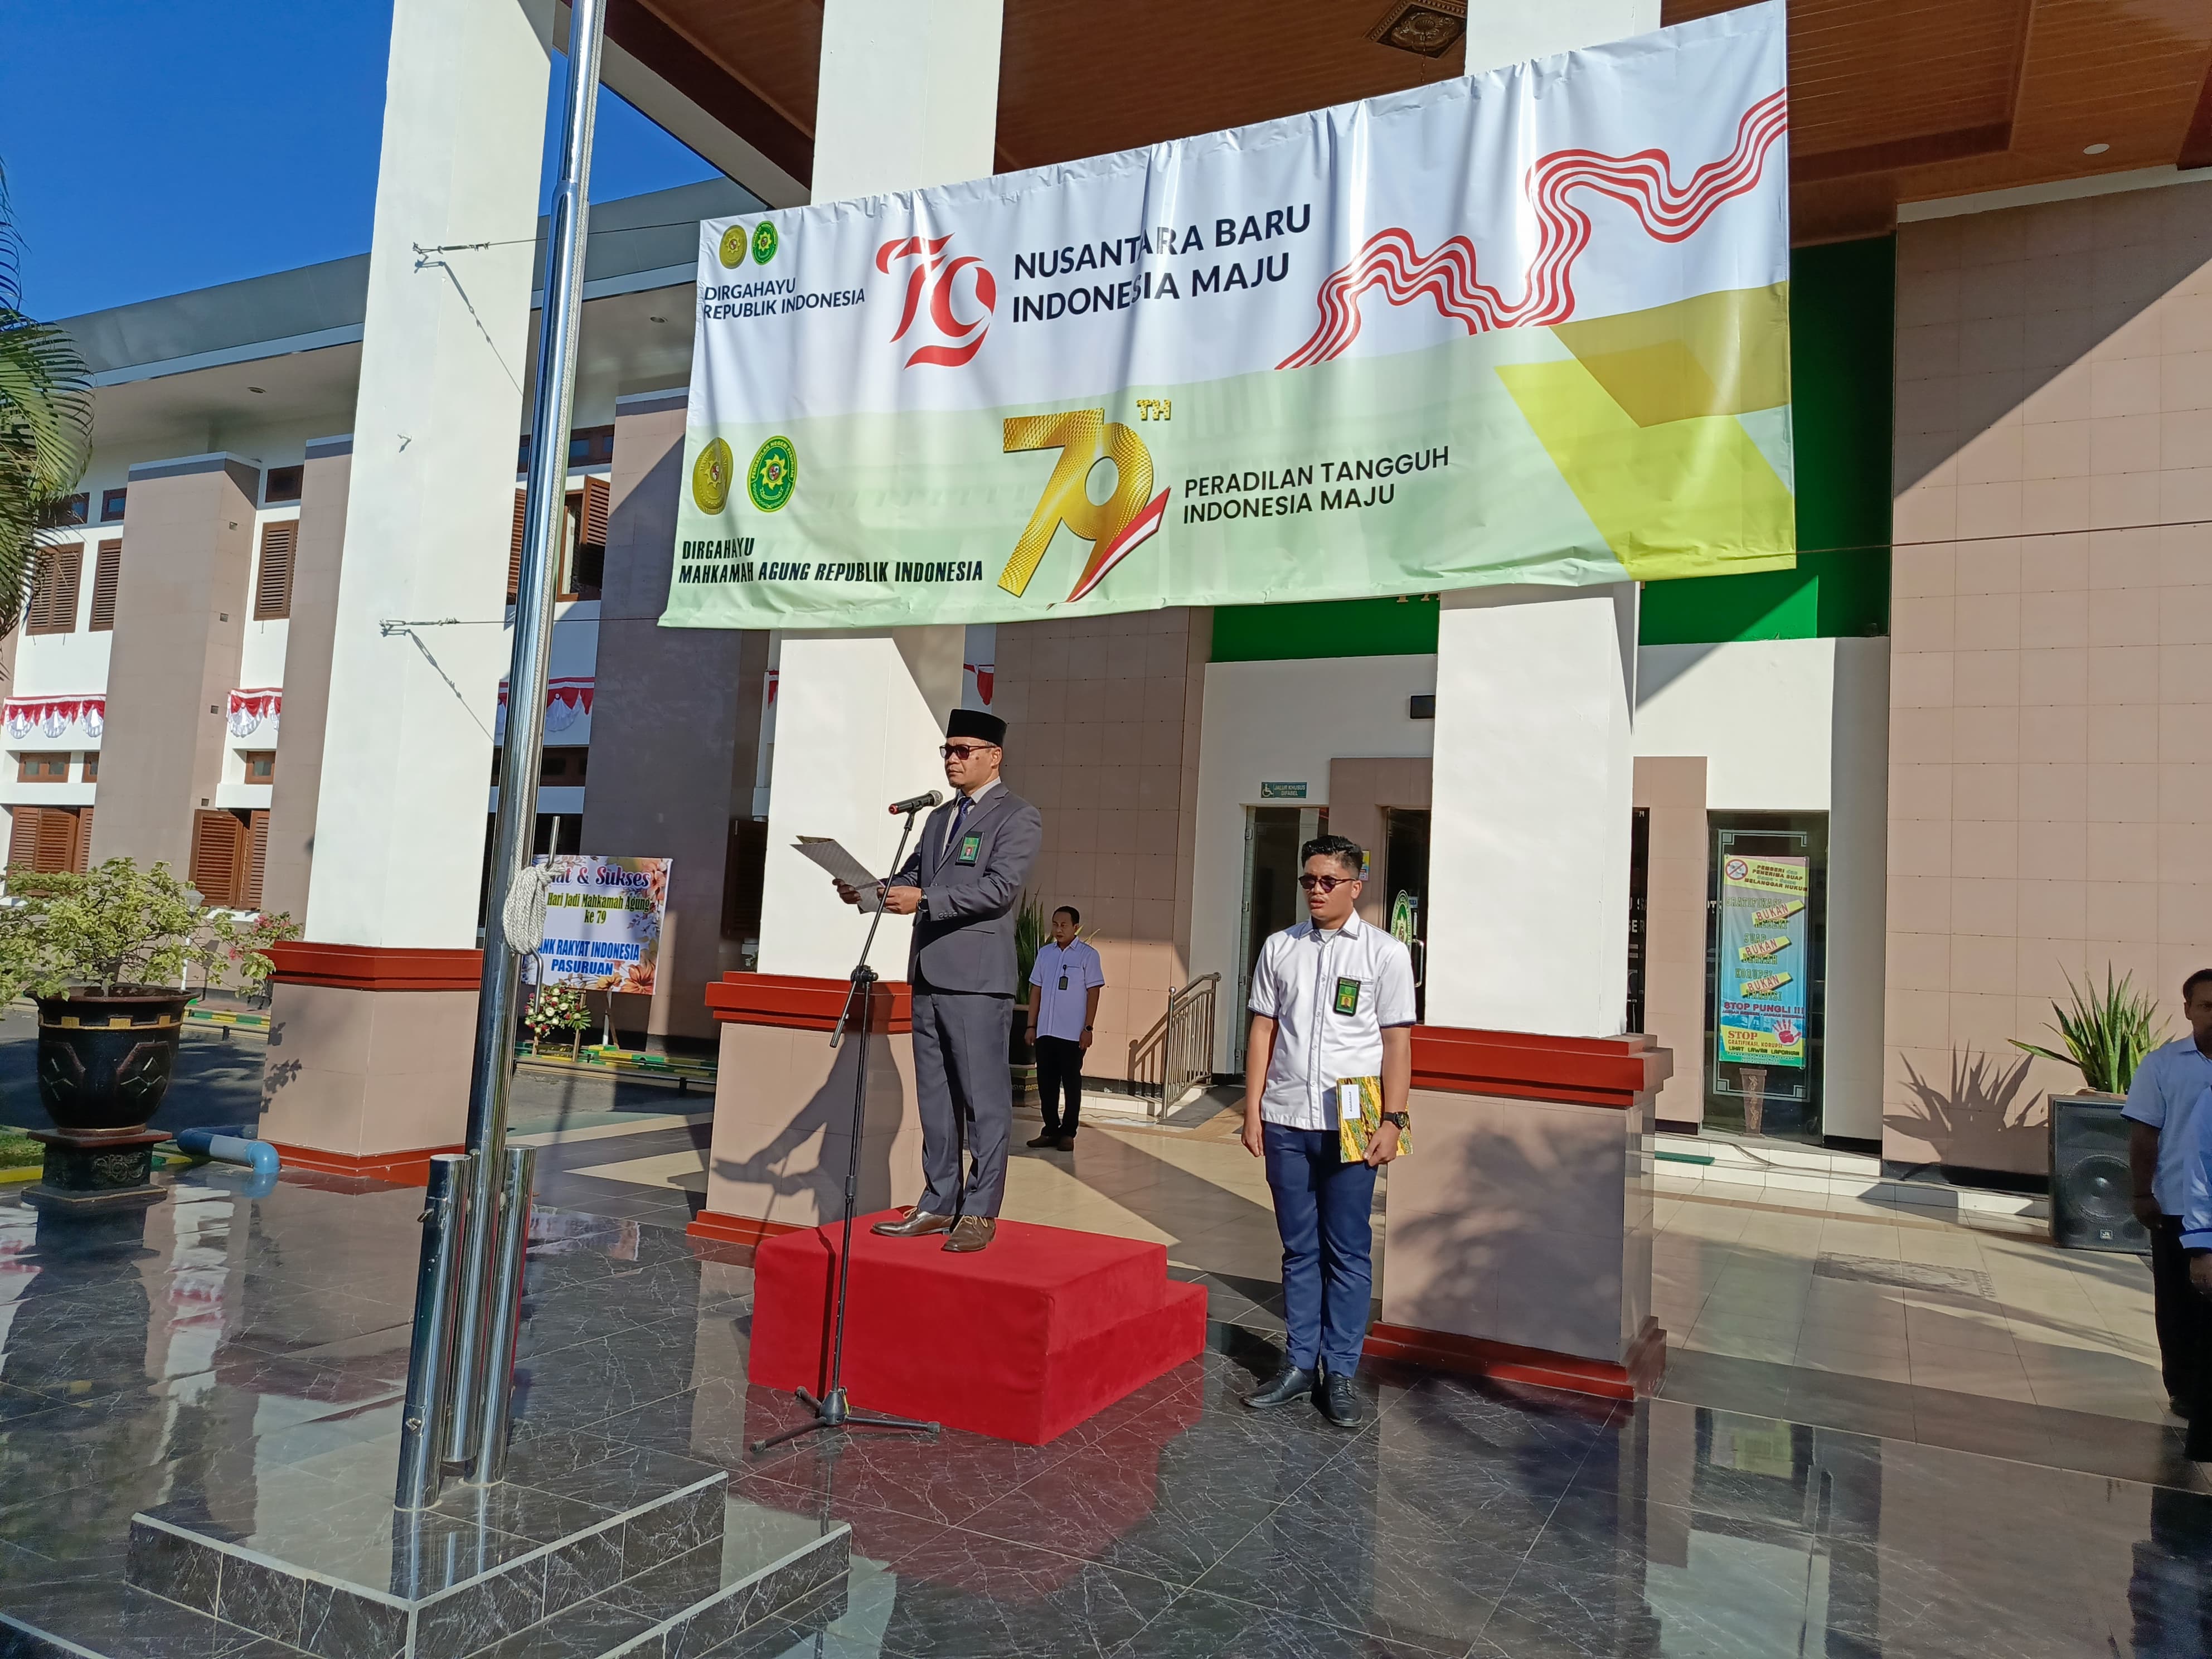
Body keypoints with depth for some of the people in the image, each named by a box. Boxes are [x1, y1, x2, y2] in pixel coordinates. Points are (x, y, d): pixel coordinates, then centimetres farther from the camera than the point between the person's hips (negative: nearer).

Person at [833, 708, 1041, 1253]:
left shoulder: (1018, 817, -4)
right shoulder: (939, 818, 21)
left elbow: (1000, 887, -17)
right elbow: (911, 877, 19)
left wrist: (924, 899, -23)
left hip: (978, 979, -8)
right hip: (929, 975, 8)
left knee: (984, 1099, -2)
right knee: (934, 1098, 12)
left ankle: (979, 1214, 4)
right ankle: (938, 1204, 21)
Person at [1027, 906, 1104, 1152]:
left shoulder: (1088, 955, -4)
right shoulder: (1044, 952, 9)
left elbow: (1093, 993, -5)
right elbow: (1036, 990, 12)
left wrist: (1088, 1028, -10)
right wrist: (1031, 1026, 8)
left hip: (1073, 1033, -4)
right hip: (1045, 1031, 4)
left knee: (1071, 1083, 3)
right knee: (1046, 1083, 7)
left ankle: (1068, 1133, 10)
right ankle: (1051, 1130, 17)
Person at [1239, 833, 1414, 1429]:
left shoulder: (1384, 952, 1)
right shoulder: (1279, 948, 9)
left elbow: (1397, 1041, -1)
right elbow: (1263, 1030, 10)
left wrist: (1392, 1120, -7)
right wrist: (1253, 1108, 6)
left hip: (1351, 1124, -3)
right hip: (1285, 1121, 3)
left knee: (1348, 1251, 5)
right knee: (1299, 1249, 11)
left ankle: (1340, 1373, 14)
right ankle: (1299, 1365, 20)